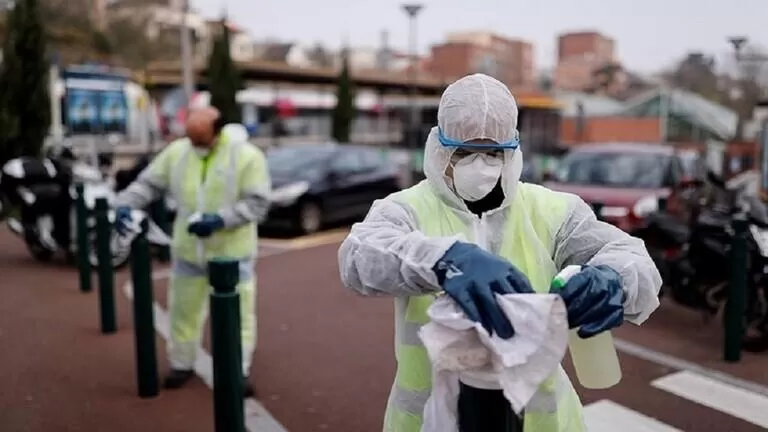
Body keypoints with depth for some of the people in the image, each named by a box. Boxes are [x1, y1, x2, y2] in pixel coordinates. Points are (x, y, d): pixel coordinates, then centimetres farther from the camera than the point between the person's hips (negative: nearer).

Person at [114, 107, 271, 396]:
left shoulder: (247, 156, -13)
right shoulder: (176, 152, -1)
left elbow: (257, 203, -17)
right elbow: (147, 183, 4)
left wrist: (220, 219, -28)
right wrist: (125, 204, -14)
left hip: (232, 252, -3)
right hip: (188, 250, 4)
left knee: (236, 313, 4)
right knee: (184, 309, 15)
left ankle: (237, 372, 16)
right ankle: (182, 364, 34)